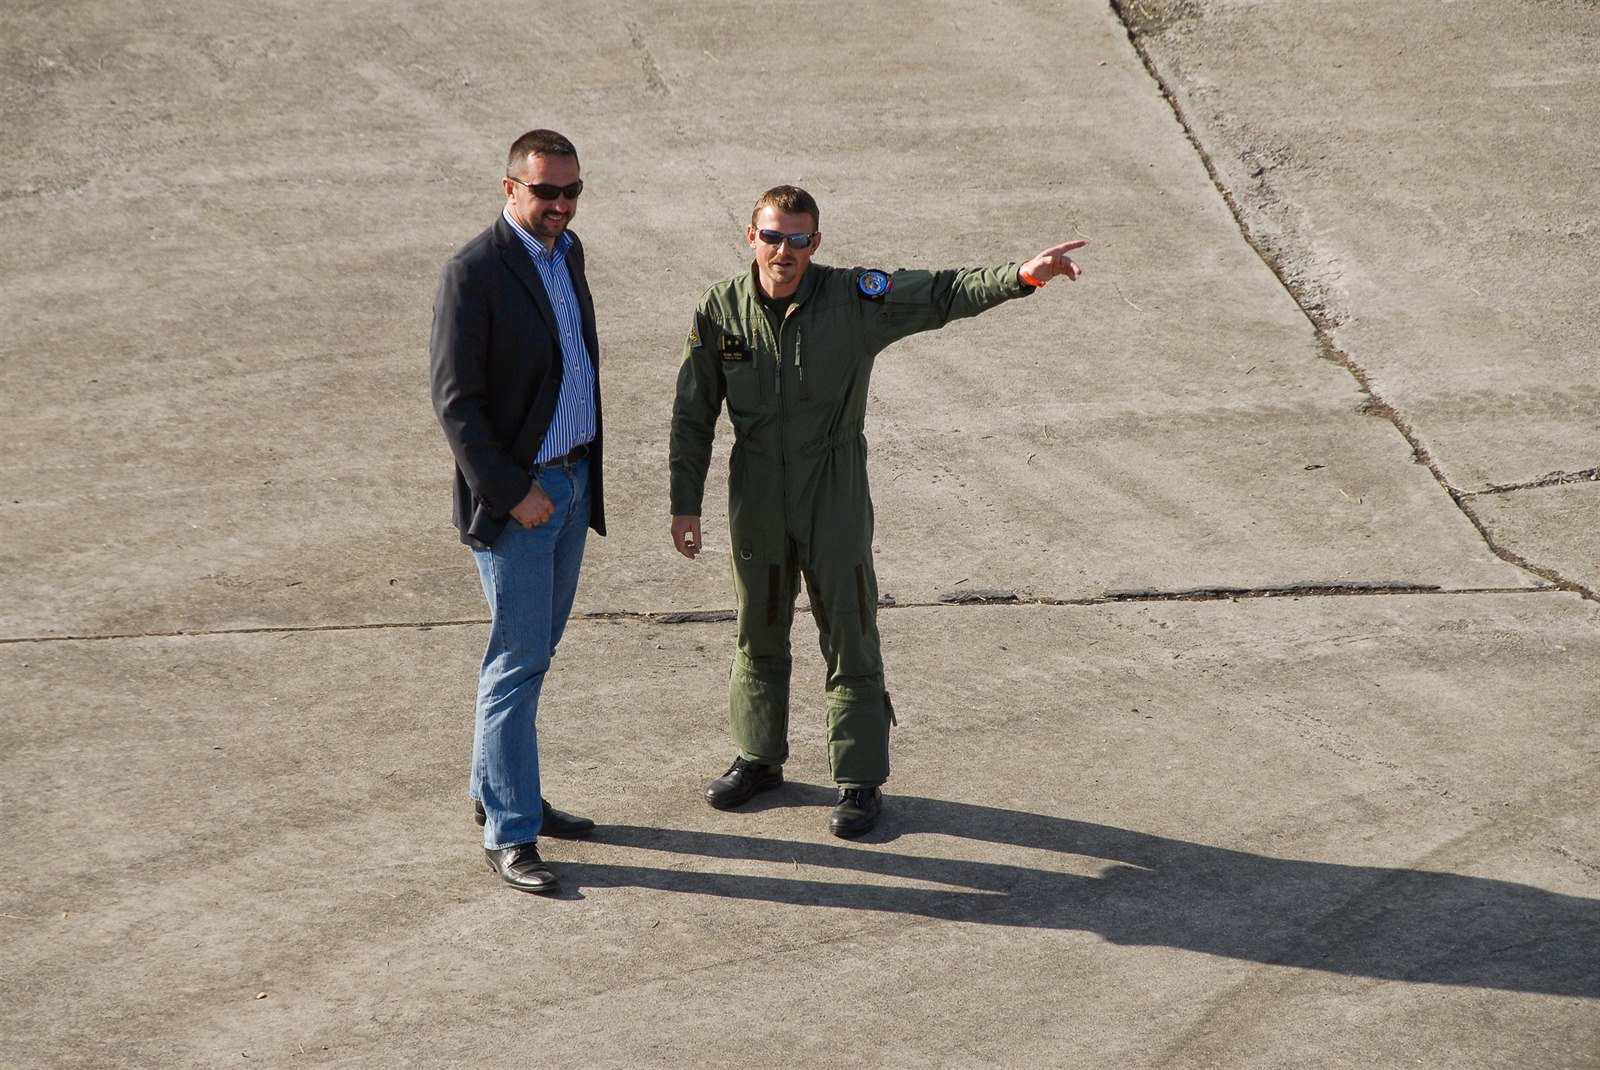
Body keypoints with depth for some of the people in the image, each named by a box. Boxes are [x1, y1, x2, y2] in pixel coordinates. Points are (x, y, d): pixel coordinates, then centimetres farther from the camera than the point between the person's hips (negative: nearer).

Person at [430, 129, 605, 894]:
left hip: (571, 480, 8)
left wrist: (586, 475, 16)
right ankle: (509, 833, 2)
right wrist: (512, 491, -19)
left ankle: (496, 790, 30)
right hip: (514, 493, -8)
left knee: (533, 650, 16)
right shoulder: (473, 273, -17)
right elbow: (454, 400, -18)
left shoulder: (566, 252, 9)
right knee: (519, 660, -5)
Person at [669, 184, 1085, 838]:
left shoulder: (854, 299, -10)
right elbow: (693, 416, 2)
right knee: (758, 635, 16)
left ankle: (859, 780, 12)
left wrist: (1023, 275, -33)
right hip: (756, 496, 2)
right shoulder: (720, 313, -5)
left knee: (850, 639, 2)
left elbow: (942, 294, -18)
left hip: (834, 494, -2)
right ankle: (758, 758, 33)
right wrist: (685, 504, 2)